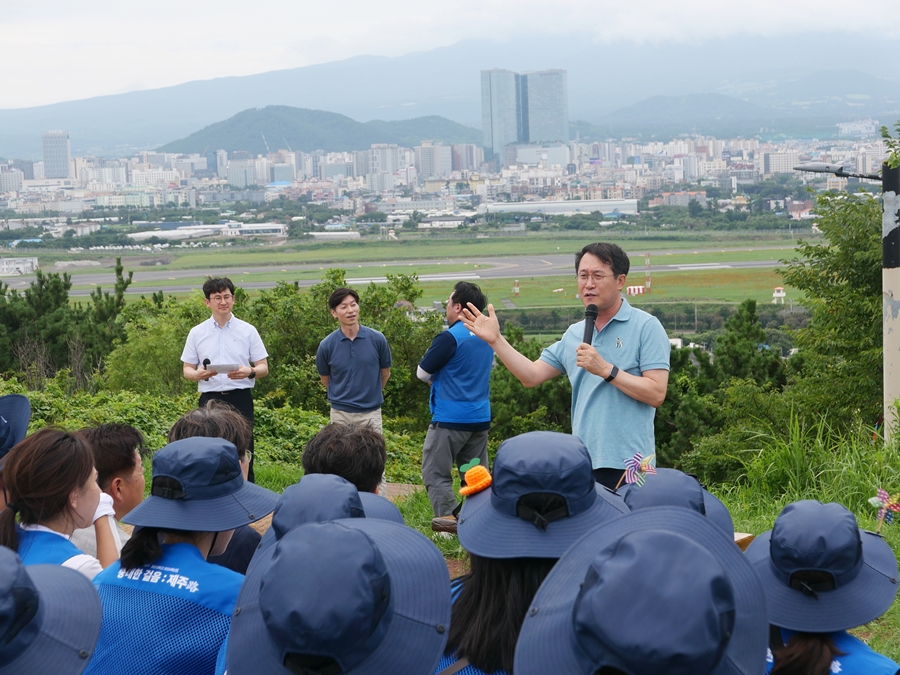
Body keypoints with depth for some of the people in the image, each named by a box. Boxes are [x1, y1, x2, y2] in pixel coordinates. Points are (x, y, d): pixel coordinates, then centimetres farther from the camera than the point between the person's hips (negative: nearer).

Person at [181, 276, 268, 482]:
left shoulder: (247, 331, 6)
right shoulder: (197, 333, 8)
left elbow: (264, 368, 6)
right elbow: (187, 370, 10)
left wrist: (250, 372, -17)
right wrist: (198, 374, -13)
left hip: (240, 398, -1)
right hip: (210, 399, 1)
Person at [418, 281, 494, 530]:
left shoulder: (450, 337, -15)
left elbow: (422, 372, -8)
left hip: (450, 418, -7)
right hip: (480, 418, 7)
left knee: (436, 472, 1)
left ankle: (448, 517, -8)